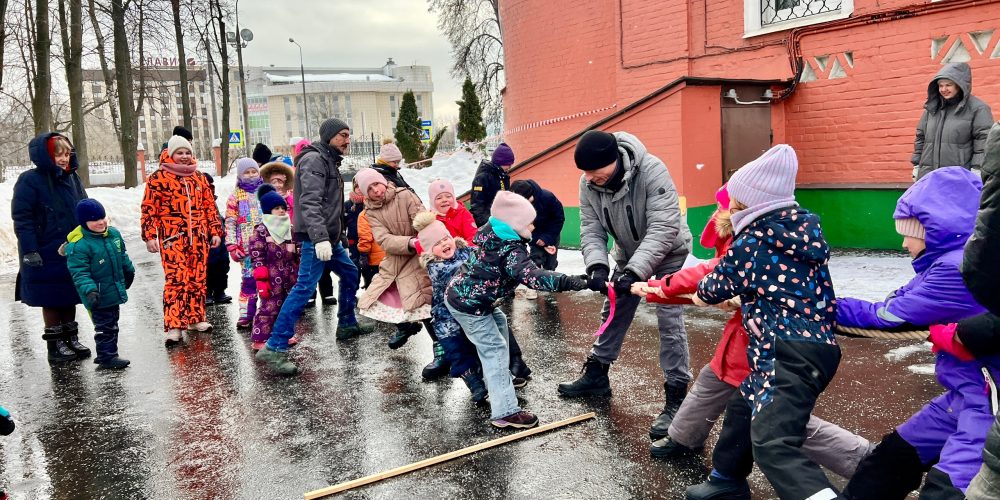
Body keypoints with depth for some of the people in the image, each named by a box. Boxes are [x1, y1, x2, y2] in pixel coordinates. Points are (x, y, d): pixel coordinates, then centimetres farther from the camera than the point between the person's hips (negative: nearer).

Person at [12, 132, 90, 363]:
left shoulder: (72, 178, 6)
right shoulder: (30, 181, -11)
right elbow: (21, 219, -12)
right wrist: (30, 251, -17)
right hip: (46, 255, -5)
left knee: (70, 296, 15)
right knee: (51, 300, 5)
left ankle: (71, 338, 28)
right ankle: (54, 344, 17)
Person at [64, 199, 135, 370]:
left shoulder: (114, 234, 3)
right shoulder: (78, 246, -20)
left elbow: (122, 255, 20)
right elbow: (79, 272, -22)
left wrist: (129, 271, 30)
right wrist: (89, 291, -32)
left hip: (114, 291, 8)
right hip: (98, 297, -8)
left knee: (112, 324, 17)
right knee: (104, 327, -1)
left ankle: (107, 354, 30)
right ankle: (107, 357, 8)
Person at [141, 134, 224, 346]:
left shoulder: (199, 177, 14)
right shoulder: (158, 178, -2)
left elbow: (210, 206, 18)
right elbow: (149, 210, -4)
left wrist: (215, 231, 13)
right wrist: (149, 236, -10)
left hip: (198, 237, 5)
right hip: (172, 238, -5)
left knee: (198, 278, 10)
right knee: (175, 280, -12)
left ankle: (196, 318, 22)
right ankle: (173, 327, -11)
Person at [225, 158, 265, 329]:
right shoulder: (236, 196, 5)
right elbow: (230, 223, 2)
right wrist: (232, 246, -7)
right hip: (247, 247, -2)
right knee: (249, 279, -3)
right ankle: (246, 314, 3)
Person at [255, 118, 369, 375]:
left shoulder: (329, 160, 21)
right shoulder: (314, 159, -11)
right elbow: (310, 202, -24)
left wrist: (333, 236, 25)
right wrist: (320, 238, -34)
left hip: (329, 237, 10)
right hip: (316, 238, -10)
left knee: (350, 274, 21)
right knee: (304, 288, -15)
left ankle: (347, 324, 36)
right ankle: (274, 348, -15)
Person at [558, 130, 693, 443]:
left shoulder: (652, 171, -35)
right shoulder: (588, 184, -19)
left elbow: (663, 228, -38)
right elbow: (591, 230, -16)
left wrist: (634, 272, -45)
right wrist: (597, 266, -35)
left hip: (668, 251, -5)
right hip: (629, 253, 6)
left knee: (669, 320, -11)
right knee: (614, 313, 14)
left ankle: (676, 398, -3)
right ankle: (596, 375, 31)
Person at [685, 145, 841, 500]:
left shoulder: (750, 242, -8)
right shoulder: (804, 227, 12)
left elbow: (717, 285, 9)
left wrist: (701, 294, 32)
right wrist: (741, 298, 34)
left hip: (791, 355, -10)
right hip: (816, 345, 10)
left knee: (771, 444, -22)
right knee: (742, 407, 26)